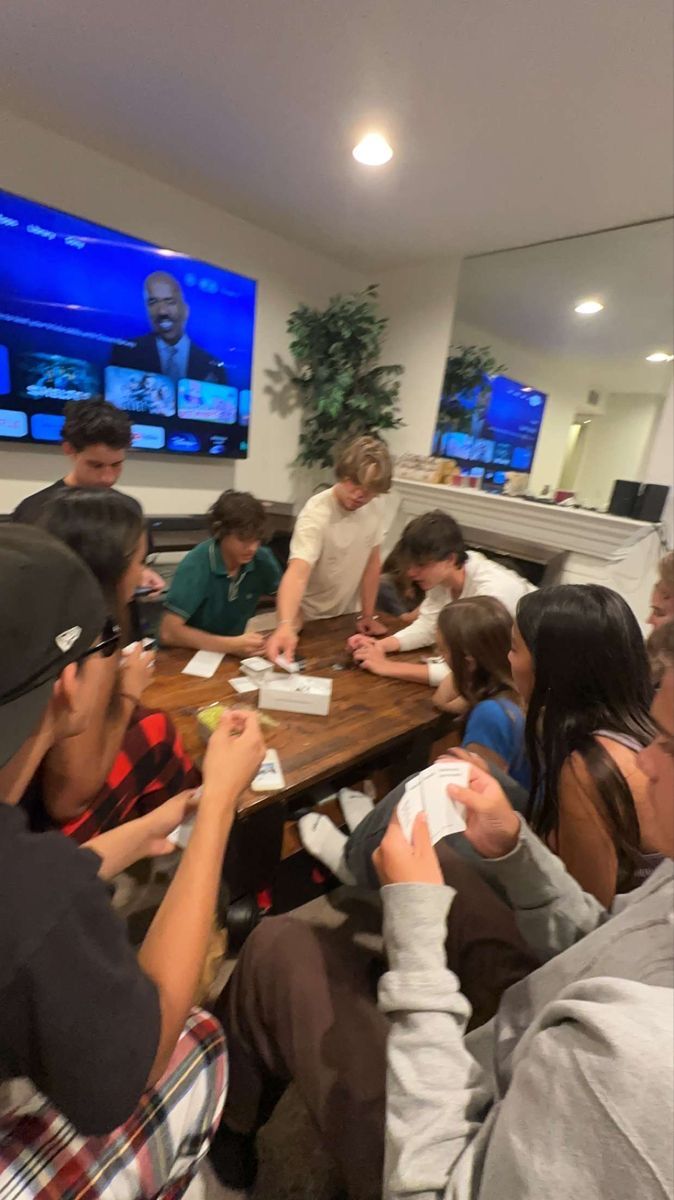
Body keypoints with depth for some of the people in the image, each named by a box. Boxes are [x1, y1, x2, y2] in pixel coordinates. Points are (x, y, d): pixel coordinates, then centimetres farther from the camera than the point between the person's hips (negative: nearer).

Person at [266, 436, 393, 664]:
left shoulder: (376, 505, -10)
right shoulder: (316, 514, -28)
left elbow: (372, 561, 0)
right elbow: (297, 574, -41)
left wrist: (368, 614, 1)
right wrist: (286, 626, -57)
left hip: (345, 617, 5)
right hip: (310, 620, -5)